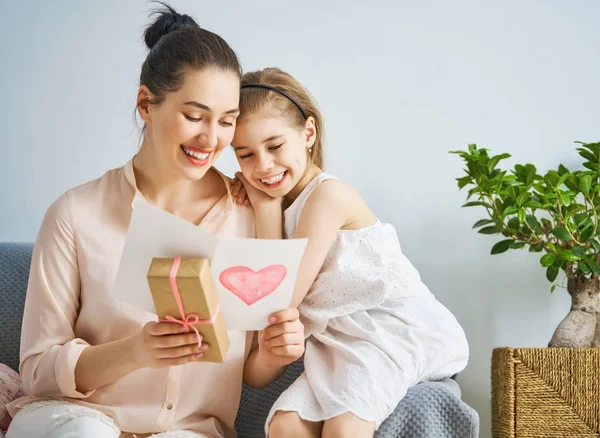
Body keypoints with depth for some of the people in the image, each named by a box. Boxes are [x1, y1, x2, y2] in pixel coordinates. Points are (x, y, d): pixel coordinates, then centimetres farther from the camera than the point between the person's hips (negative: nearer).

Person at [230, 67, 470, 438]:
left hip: (403, 332, -8)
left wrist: (267, 207, -7)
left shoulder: (328, 194, -12)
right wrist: (264, 207, 1)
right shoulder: (283, 206, 13)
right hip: (346, 347, 8)